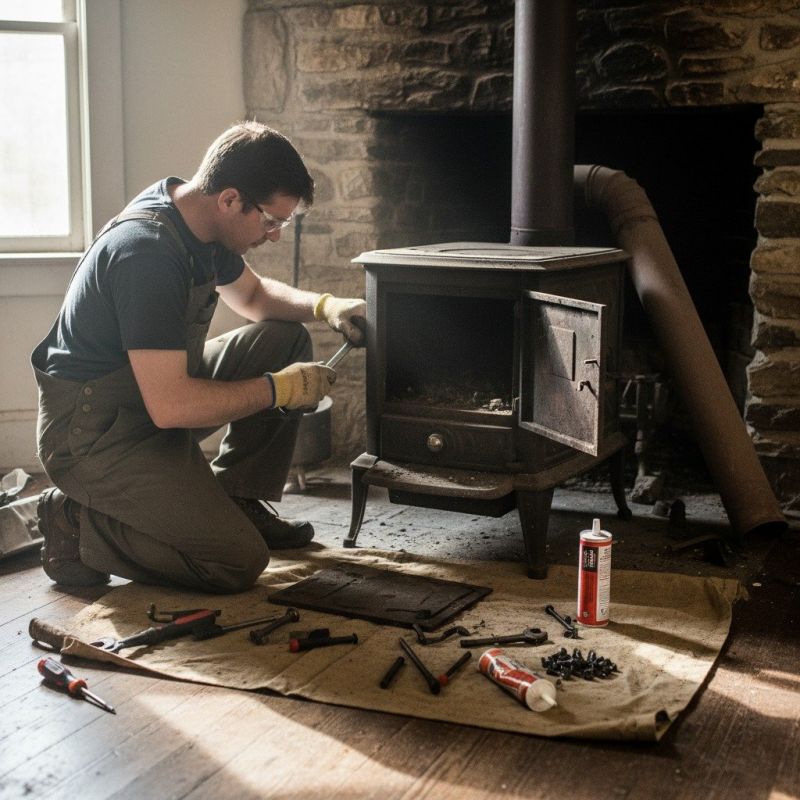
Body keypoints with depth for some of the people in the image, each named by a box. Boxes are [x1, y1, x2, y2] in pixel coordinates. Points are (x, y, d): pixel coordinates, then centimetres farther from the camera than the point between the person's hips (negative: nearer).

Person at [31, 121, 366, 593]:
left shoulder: (199, 217, 1)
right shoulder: (148, 250, -29)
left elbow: (252, 294, 21)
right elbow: (169, 406, -33)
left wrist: (325, 306, 2)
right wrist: (278, 389, -22)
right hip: (91, 433, -10)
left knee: (286, 340, 5)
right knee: (240, 562, -17)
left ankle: (235, 502, 10)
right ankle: (76, 525, -1)